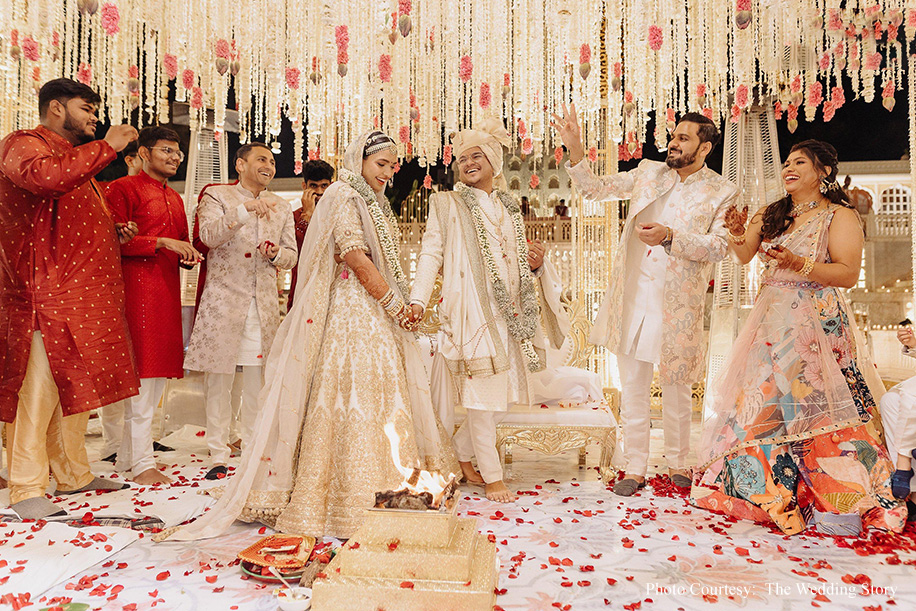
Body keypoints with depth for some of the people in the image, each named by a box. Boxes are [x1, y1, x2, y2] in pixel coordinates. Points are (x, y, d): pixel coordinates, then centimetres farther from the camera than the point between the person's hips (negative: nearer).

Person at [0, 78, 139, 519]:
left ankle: (73, 473, 22)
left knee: (76, 386, 12)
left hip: (83, 293, 9)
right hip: (45, 293, -9)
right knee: (38, 387, -9)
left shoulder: (76, 158, 27)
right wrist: (106, 147, -18)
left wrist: (114, 233, 16)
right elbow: (44, 177, -27)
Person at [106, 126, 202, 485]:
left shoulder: (175, 198, 23)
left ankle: (128, 455, 21)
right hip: (137, 288, -8)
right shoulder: (124, 188, -2)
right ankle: (141, 462, 1)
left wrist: (189, 256, 6)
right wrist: (161, 242, -17)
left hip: (168, 290, 8)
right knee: (141, 373, -7)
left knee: (157, 375, 9)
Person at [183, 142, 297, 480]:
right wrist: (245, 209, -22)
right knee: (219, 380, 0)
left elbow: (291, 256, 16)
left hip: (264, 304, 3)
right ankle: (218, 455, 10)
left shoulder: (281, 207, 17)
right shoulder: (217, 195, 5)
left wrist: (276, 254, -5)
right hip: (224, 300, -3)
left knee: (258, 382, 4)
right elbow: (210, 236, -12)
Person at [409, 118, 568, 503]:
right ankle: (492, 476, 10)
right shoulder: (448, 204, 4)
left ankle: (462, 452, 29)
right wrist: (418, 298, -19)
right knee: (482, 393, -4)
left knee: (503, 392, 8)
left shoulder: (509, 208, 19)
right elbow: (431, 253, -6)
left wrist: (537, 265, 2)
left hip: (509, 312, 6)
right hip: (471, 310, -5)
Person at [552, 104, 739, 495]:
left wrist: (669, 236, -20)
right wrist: (575, 149, -2)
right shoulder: (648, 173, 11)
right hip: (631, 299, 3)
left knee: (676, 390, 11)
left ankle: (677, 464, 31)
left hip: (677, 306, -2)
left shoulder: (721, 193, 2)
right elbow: (594, 188, 12)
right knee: (632, 388, 8)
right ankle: (635, 469, 20)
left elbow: (719, 247, -7)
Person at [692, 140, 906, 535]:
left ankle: (834, 500, 4)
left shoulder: (840, 216, 0)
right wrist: (738, 236, -14)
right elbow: (744, 257, 7)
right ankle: (770, 491, 19)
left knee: (814, 405, -10)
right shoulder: (772, 215, 16)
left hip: (817, 322, -5)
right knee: (763, 401, 4)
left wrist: (798, 264, -23)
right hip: (772, 321, 5)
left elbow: (849, 274, -10)